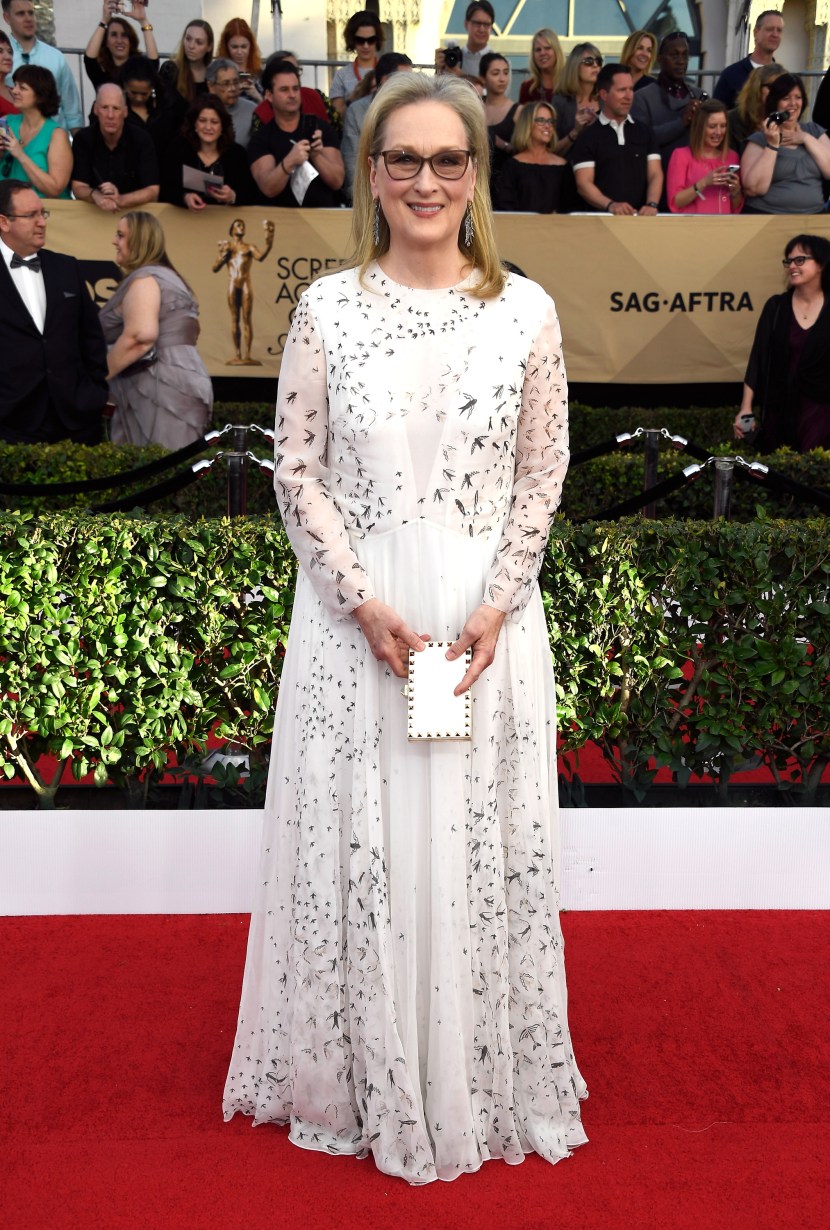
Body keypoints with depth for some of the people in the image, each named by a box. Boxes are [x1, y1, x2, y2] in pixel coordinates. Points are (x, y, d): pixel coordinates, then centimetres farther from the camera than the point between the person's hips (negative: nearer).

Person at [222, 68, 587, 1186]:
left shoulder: (526, 310, 0)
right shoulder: (327, 308, -1)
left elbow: (543, 475, 2)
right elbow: (298, 472, -1)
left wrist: (494, 608, -9)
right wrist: (365, 601, -11)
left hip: (487, 612, 1)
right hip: (355, 614, 0)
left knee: (483, 842, 10)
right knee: (355, 841, 9)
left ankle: (480, 1086, 33)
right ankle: (363, 1083, 32)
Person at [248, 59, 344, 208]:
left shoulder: (321, 128, 8)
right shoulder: (260, 138, 5)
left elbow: (337, 182, 1)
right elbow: (268, 189, -10)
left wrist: (317, 155, -15)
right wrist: (289, 162, -26)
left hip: (324, 212, 1)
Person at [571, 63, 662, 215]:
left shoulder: (645, 132, 16)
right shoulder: (588, 137, 6)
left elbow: (655, 174, 8)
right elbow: (583, 184, -3)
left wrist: (651, 204, -13)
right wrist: (610, 205, -21)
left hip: (640, 217, 2)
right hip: (601, 216, -2)